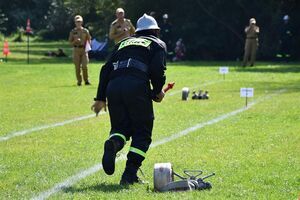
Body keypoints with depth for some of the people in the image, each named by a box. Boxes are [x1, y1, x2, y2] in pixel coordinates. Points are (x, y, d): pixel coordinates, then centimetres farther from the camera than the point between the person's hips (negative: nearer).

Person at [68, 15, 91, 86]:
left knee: (84, 66, -9)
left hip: (84, 49, -1)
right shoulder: (73, 31, 7)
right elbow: (70, 42, 7)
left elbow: (89, 40, 10)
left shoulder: (85, 31, 7)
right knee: (77, 66, 1)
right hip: (76, 49, 1)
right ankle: (79, 81, 7)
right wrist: (75, 41, -12)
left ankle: (86, 80, 0)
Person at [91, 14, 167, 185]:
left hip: (113, 87, 4)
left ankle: (114, 142, -19)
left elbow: (106, 69, 23)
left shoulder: (124, 43, 32)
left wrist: (101, 98, 23)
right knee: (142, 132, 8)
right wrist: (158, 91, 17)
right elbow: (157, 69, 1)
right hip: (137, 86, -4)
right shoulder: (158, 44, 20)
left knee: (121, 127, 17)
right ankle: (130, 174, -4)